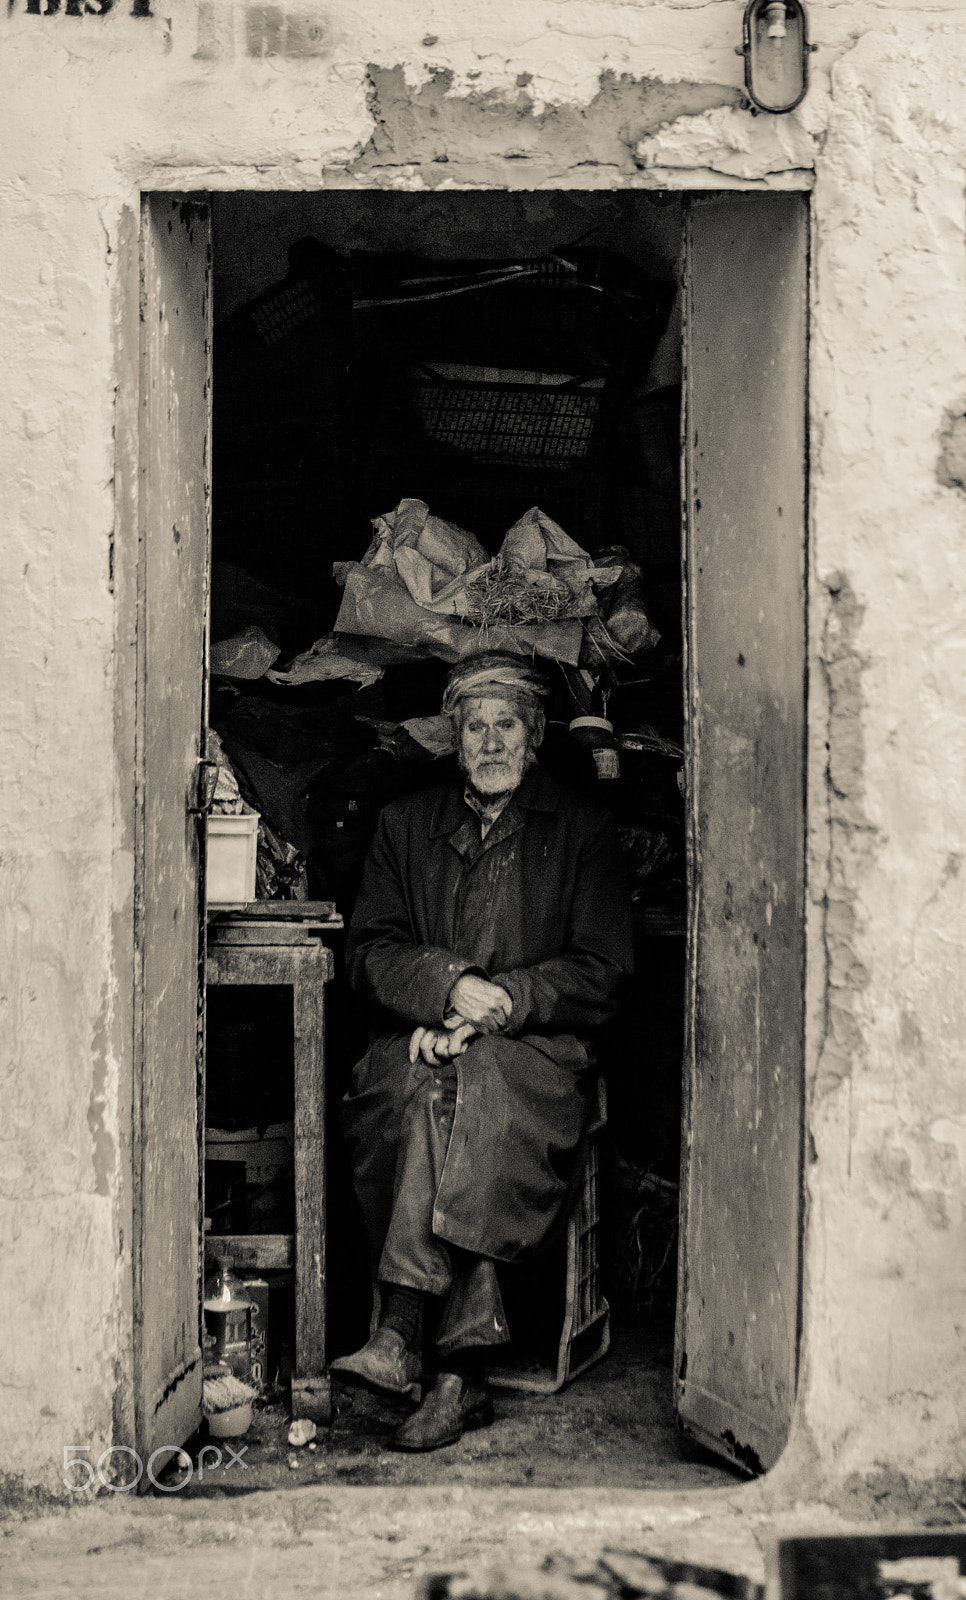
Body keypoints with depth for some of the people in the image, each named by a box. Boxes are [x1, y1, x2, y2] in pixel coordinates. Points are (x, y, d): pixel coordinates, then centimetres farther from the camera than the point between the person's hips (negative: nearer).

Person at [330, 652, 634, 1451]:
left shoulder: (583, 830, 13)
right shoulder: (406, 823, 20)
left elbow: (600, 974, 3)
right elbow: (371, 953, 10)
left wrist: (496, 1003, -12)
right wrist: (450, 985, -11)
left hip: (537, 1053, -2)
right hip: (419, 1042, 2)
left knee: (460, 1084, -36)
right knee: (428, 1088, -34)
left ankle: (403, 1333, -39)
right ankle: (461, 1375, -36)